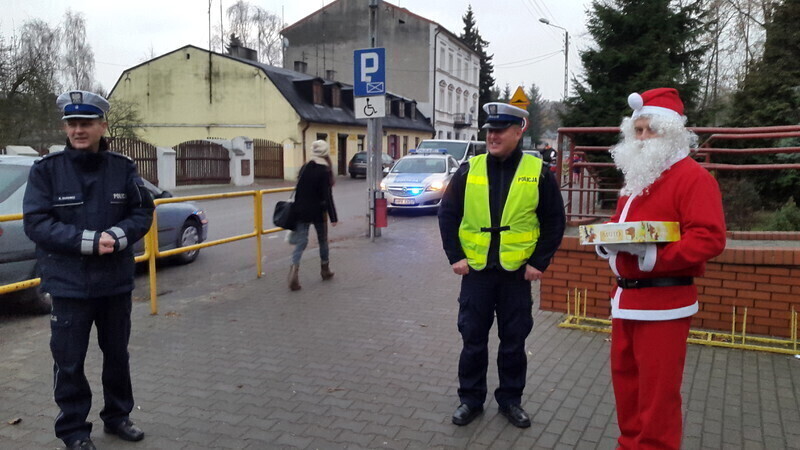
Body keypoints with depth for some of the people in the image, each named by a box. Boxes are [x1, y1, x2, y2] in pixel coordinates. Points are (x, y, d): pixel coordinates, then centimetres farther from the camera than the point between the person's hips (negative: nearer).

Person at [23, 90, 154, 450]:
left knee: (117, 353, 17)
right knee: (69, 361, 6)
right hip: (69, 284, -2)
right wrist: (88, 241, -21)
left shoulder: (123, 167, -1)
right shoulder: (46, 169, -7)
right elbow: (36, 222, -12)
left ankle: (117, 416, 36)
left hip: (116, 281, 3)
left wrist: (117, 235, -18)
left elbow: (143, 211, 1)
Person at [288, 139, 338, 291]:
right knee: (323, 240, 15)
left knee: (301, 241, 2)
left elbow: (298, 190, 10)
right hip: (318, 212, -4)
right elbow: (327, 196, -15)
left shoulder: (304, 168, 4)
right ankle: (325, 270, 27)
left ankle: (294, 268, -19)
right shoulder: (325, 171, -12)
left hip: (301, 211, 4)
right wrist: (333, 217, -12)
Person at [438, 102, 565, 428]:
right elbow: (448, 214, 4)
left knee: (513, 340, 11)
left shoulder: (538, 172, -3)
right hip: (475, 270, 1)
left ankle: (510, 399, 28)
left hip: (517, 272, 0)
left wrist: (539, 262, -4)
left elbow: (554, 222, 2)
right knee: (473, 338, 9)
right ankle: (470, 398, 25)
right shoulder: (469, 170, 0)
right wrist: (455, 256, -3)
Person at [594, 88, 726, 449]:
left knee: (656, 390, -1)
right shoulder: (636, 177, 17)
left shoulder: (692, 176, -11)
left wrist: (656, 257, -30)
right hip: (626, 298, 9)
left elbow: (709, 238, -21)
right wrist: (607, 241, 2)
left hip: (662, 303, -9)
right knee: (625, 379, 17)